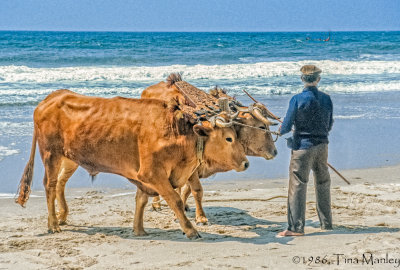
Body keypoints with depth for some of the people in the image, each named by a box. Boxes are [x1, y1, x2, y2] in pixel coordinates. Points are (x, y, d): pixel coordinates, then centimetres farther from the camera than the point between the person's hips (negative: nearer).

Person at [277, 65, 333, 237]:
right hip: (322, 145, 5)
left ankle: (296, 227, -4)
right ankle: (326, 223, 26)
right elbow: (329, 125, 11)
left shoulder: (297, 99, -12)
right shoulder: (326, 99, 2)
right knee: (323, 184, 17)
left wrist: (281, 130, 12)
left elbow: (286, 127, -10)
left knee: (297, 185, -2)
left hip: (303, 146, -5)